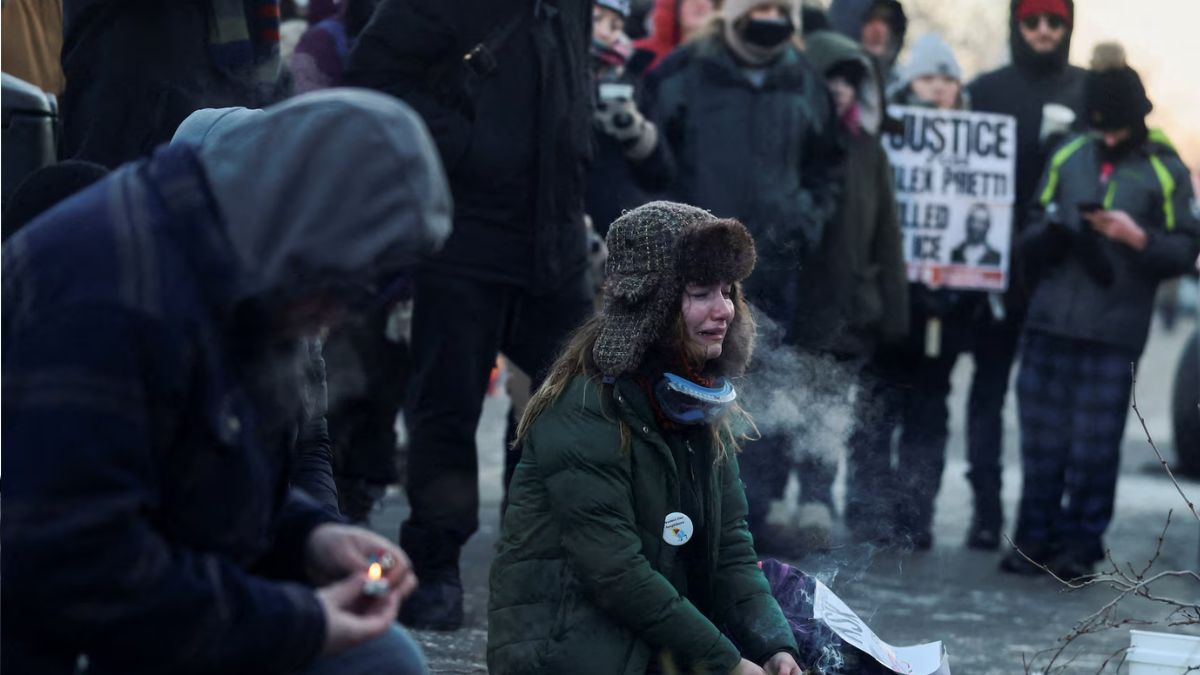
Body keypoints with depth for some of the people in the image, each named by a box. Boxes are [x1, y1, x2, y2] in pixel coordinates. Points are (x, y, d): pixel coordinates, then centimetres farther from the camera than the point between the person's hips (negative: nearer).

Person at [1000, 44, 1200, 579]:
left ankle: (1081, 545, 10)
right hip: (1050, 321, 3)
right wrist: (1048, 236, -3)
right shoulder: (1069, 156, 11)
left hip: (1114, 331, -3)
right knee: (1042, 436, 6)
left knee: (1094, 444, -1)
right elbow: (1035, 230, 19)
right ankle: (1035, 538, 16)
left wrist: (1139, 238, -16)